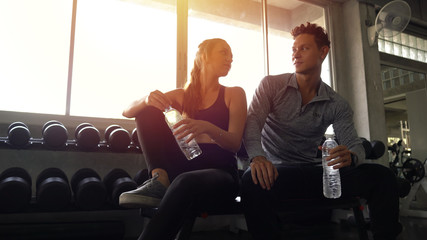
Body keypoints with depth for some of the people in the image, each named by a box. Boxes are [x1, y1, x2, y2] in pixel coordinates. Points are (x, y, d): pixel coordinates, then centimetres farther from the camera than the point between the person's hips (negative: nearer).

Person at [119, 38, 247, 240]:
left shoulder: (234, 94, 8)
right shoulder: (181, 96, 13)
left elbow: (235, 143, -6)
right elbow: (127, 112, 6)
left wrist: (207, 128, -28)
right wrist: (147, 100, -19)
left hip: (220, 172, -3)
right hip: (184, 166, 4)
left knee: (186, 182, -39)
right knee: (150, 109, -5)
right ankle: (159, 180, -21)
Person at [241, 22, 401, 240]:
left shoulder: (337, 105, 7)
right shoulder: (271, 85, 2)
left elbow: (354, 145, 0)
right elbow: (253, 123, -10)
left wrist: (350, 156, -27)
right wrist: (257, 157, -32)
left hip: (315, 173, 3)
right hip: (276, 172, -2)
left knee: (381, 176, -16)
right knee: (252, 181, -39)